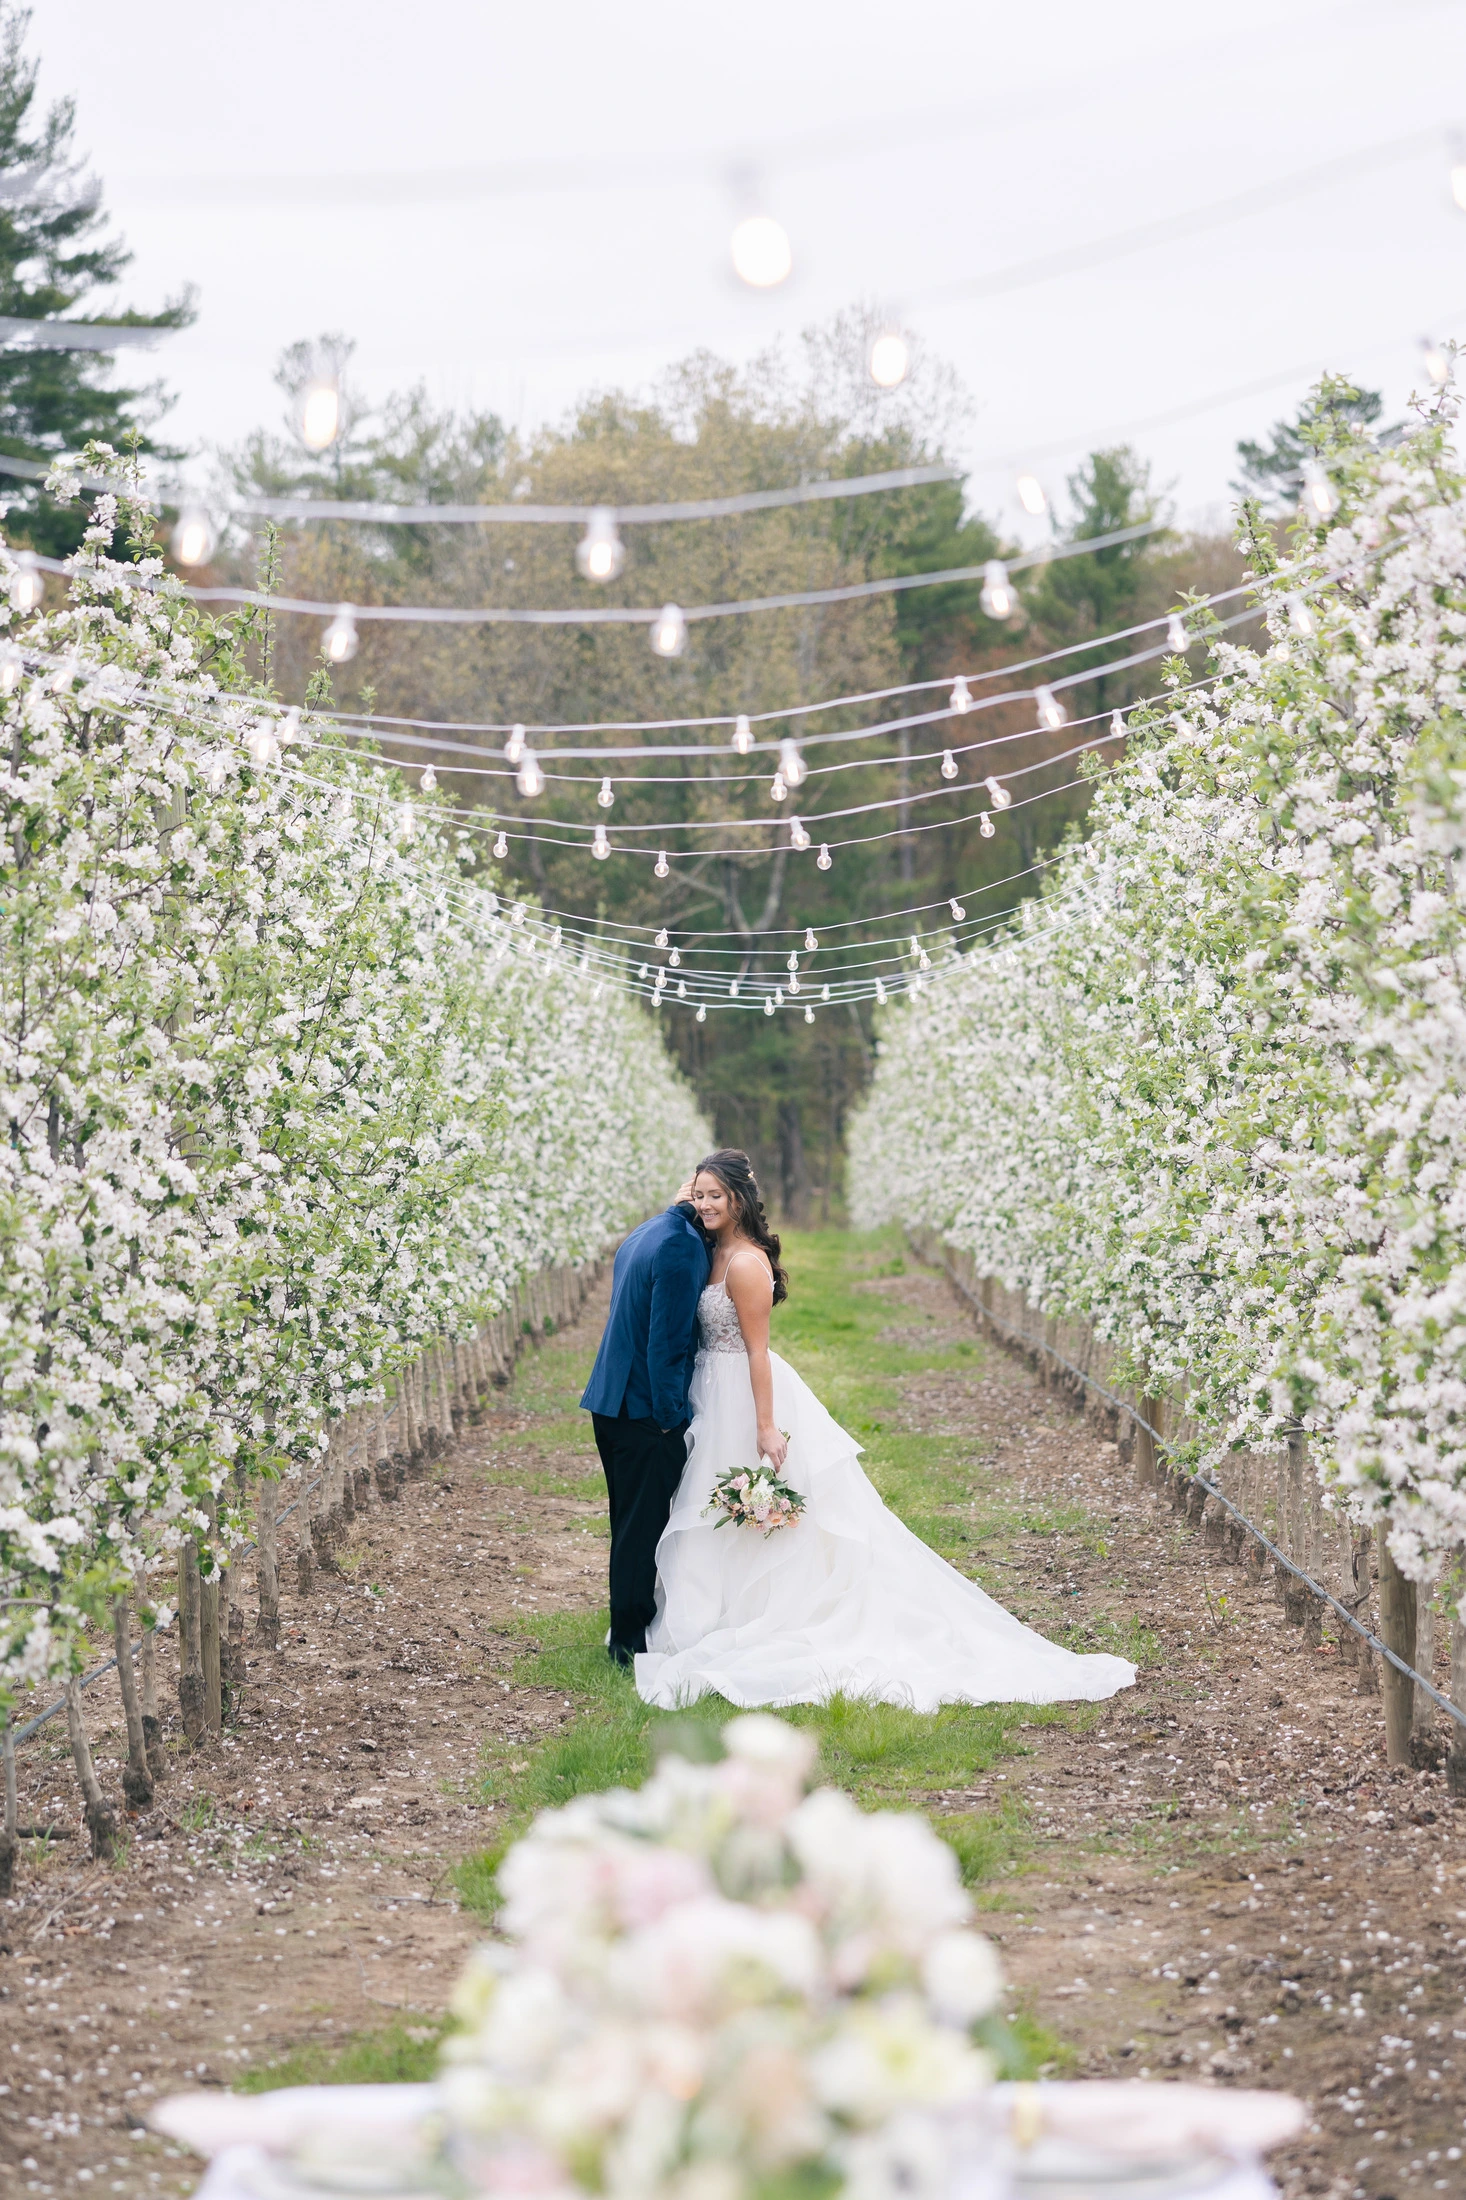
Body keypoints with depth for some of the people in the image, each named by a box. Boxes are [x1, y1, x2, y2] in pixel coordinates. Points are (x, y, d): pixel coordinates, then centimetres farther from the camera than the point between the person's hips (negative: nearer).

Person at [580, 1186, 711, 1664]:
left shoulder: (645, 1235, 12)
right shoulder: (682, 1245, -19)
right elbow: (667, 1341, -21)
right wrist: (668, 1417, -16)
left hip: (610, 1403, 10)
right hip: (645, 1409, -10)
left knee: (632, 1524, 18)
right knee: (643, 1525, 0)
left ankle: (627, 1633, 27)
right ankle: (633, 1641, 6)